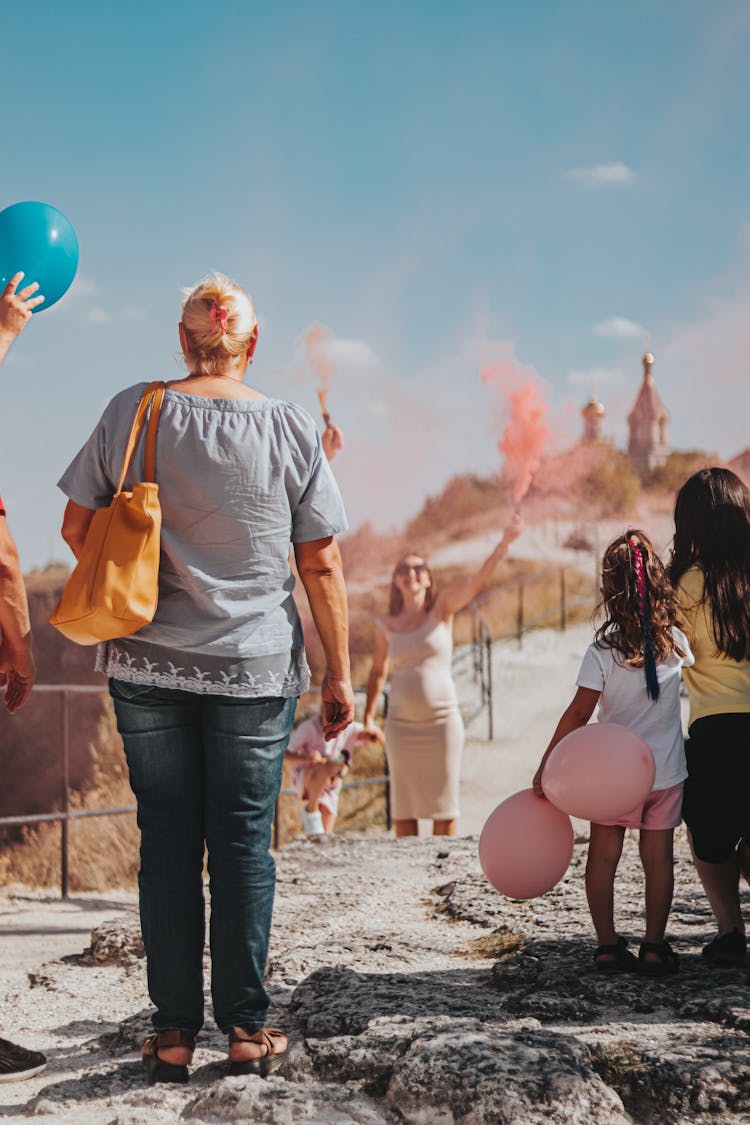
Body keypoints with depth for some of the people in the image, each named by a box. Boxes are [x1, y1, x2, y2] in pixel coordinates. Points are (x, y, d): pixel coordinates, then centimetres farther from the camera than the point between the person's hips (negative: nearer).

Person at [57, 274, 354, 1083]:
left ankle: (173, 1032, 13)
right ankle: (245, 1028, 13)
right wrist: (339, 676, 3)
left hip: (147, 664, 1)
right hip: (255, 667, -1)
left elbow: (76, 527, 4)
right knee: (244, 842, 8)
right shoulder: (290, 429, -4)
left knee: (166, 841, 8)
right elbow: (321, 566, -3)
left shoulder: (132, 412, -3)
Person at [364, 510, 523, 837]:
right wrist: (368, 717, 14)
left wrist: (504, 543, -29)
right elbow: (378, 671, 19)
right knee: (403, 808, 4)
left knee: (443, 802, 2)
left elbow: (477, 579, -15)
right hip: (401, 724, 2)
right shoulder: (386, 625, 6)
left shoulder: (441, 609, 0)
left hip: (442, 720, -2)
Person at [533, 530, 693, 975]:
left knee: (604, 856, 10)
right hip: (666, 771, 2)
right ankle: (654, 946, 11)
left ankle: (608, 944, 10)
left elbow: (578, 714, -14)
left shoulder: (604, 650, -14)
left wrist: (546, 766, -7)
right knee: (658, 858, 9)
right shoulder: (676, 642, -4)